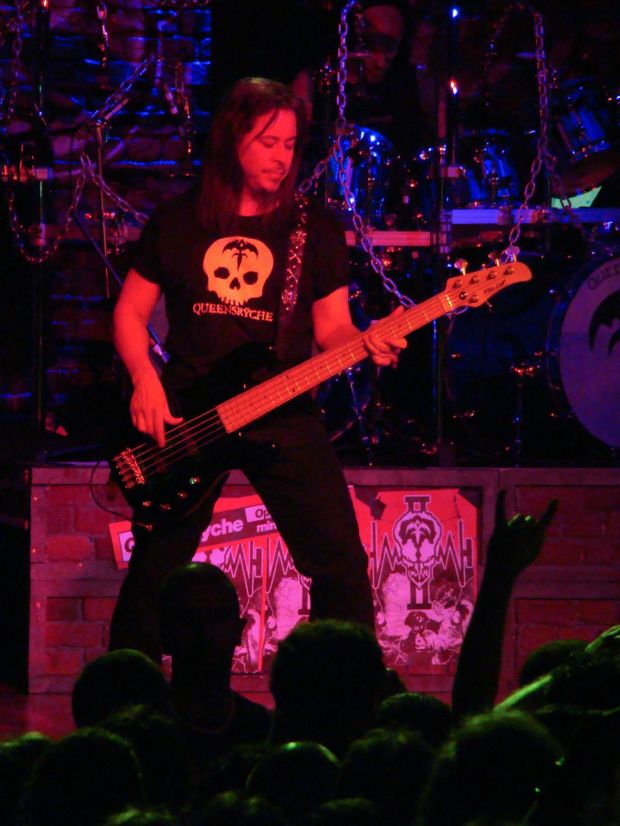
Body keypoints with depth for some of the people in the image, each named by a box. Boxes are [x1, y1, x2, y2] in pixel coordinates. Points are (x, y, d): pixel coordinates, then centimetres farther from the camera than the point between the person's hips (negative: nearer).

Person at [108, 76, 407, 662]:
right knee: (154, 568, 4)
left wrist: (365, 344, -16)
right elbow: (130, 311, 9)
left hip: (282, 414, 0)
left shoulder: (315, 230, 6)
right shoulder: (178, 222, 5)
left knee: (341, 564, -10)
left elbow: (331, 327, 6)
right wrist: (144, 380, -7)